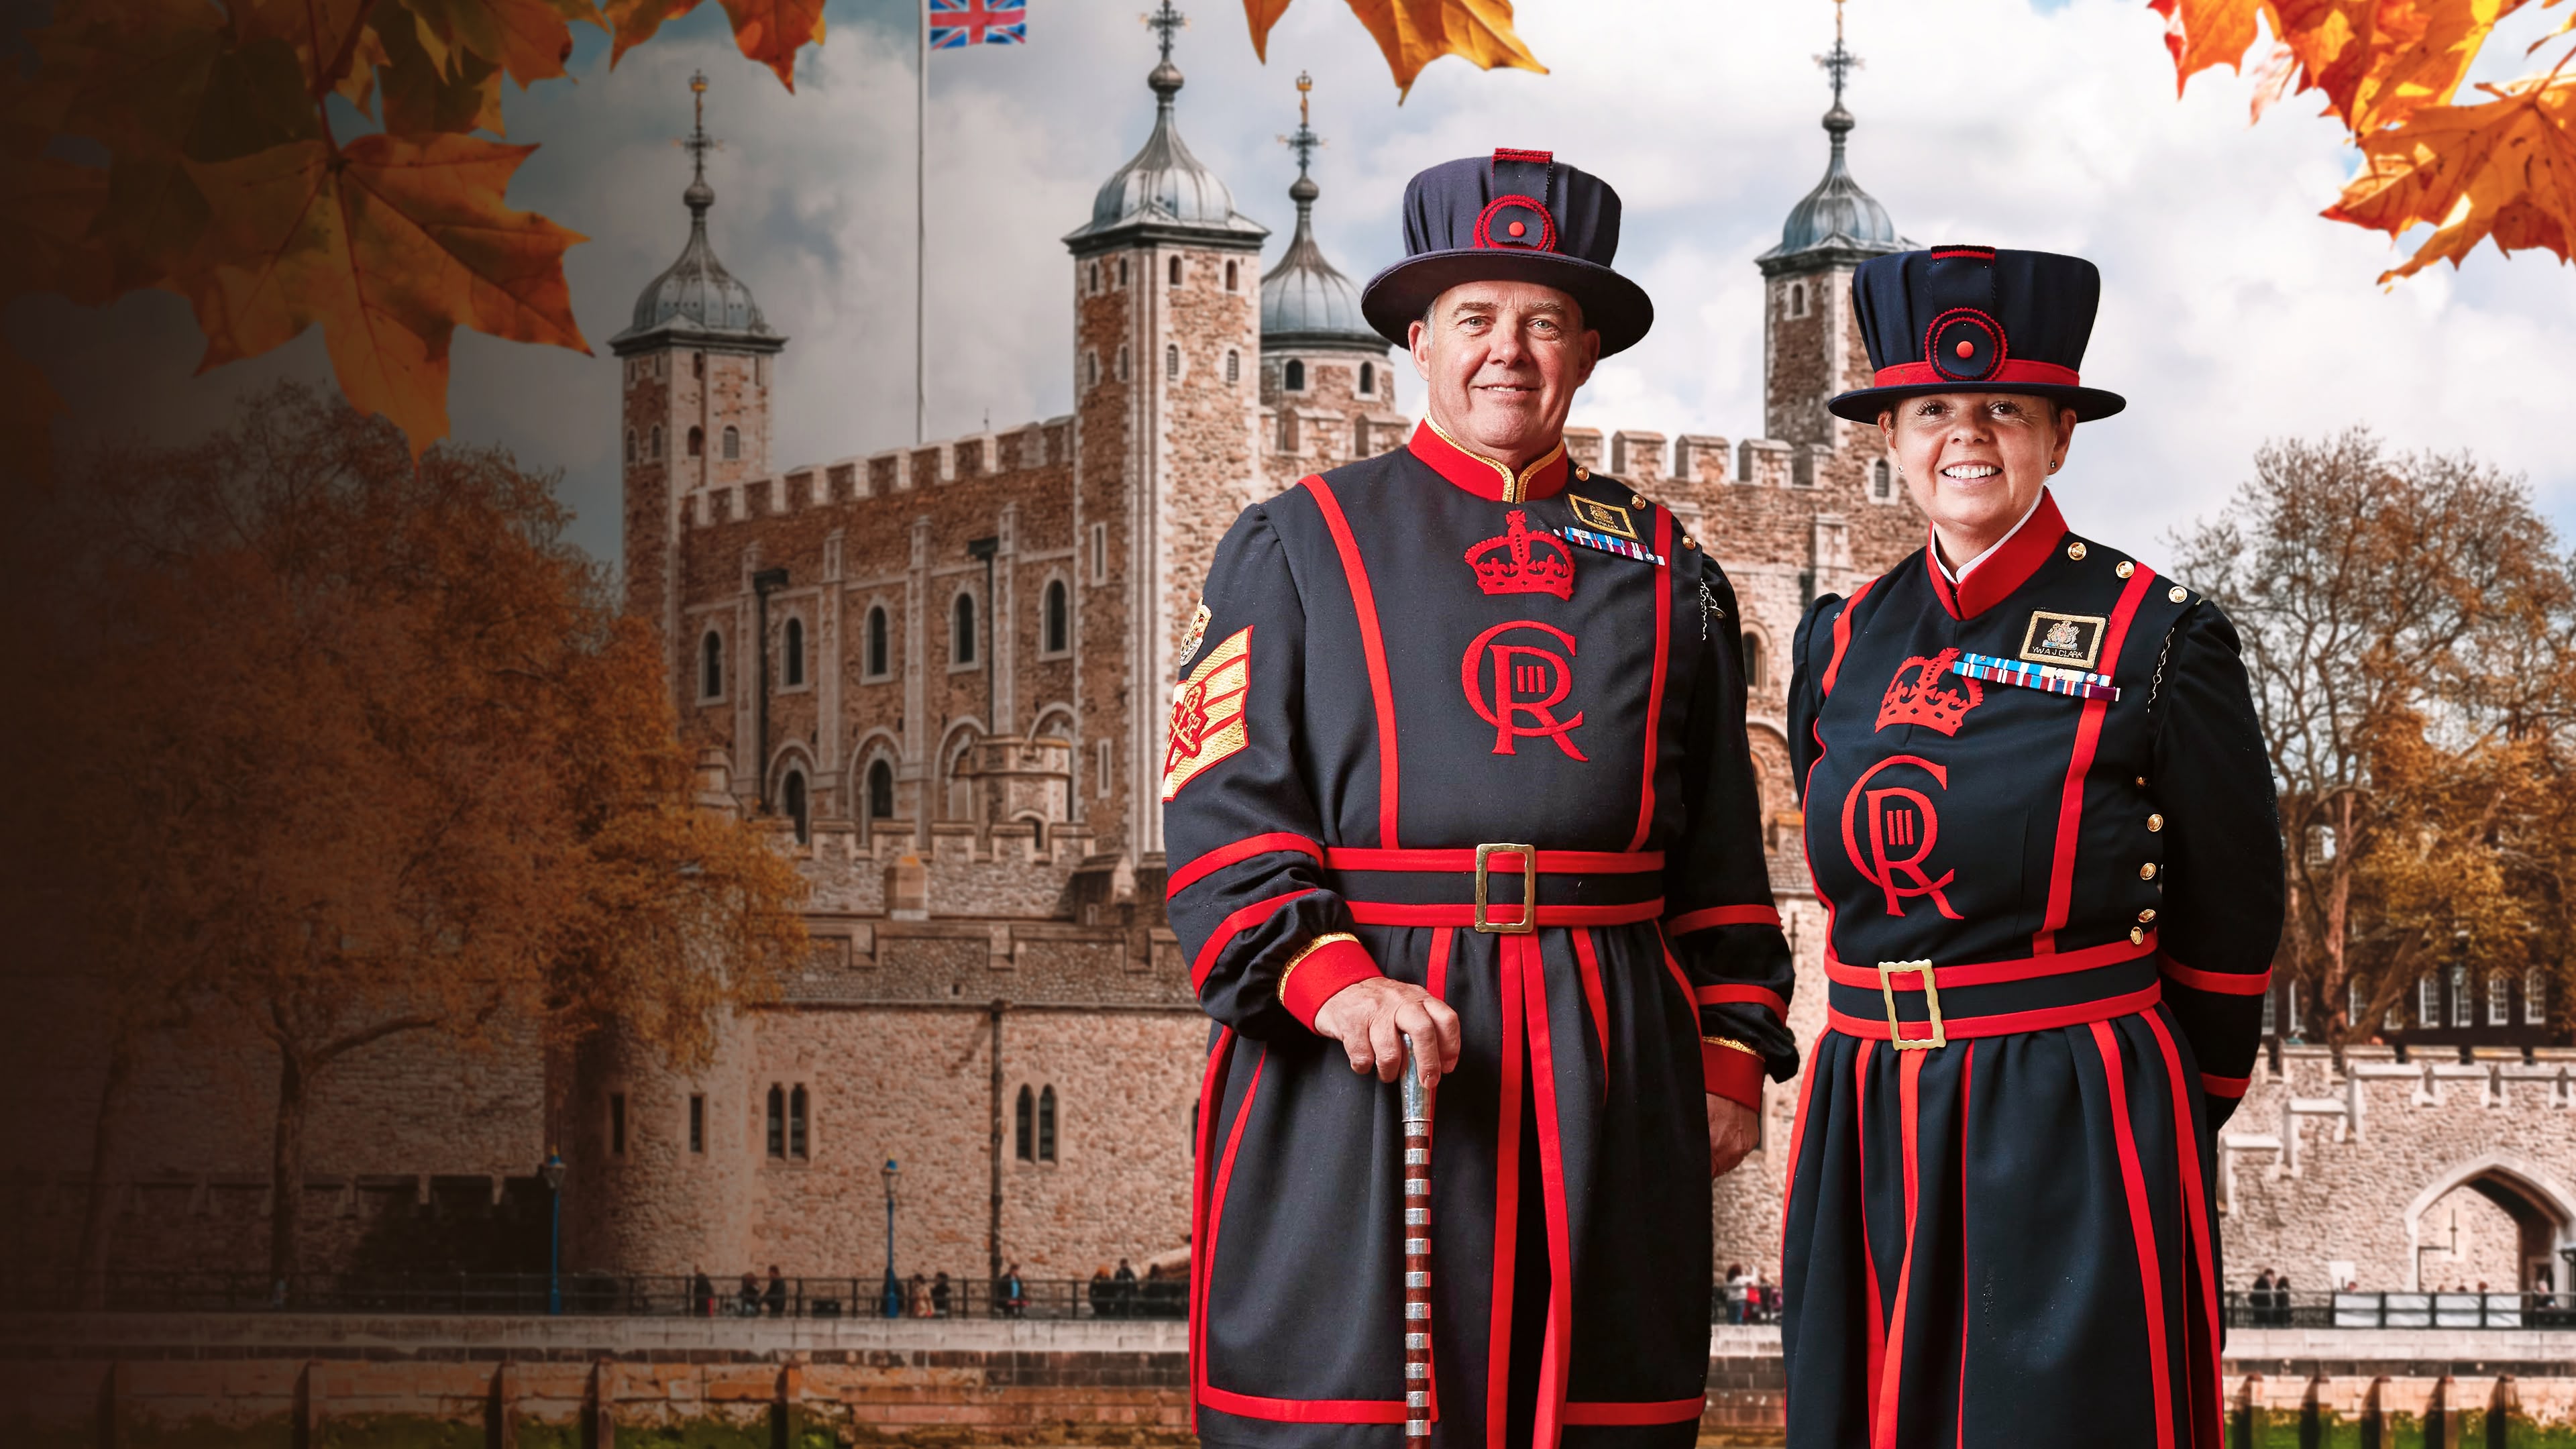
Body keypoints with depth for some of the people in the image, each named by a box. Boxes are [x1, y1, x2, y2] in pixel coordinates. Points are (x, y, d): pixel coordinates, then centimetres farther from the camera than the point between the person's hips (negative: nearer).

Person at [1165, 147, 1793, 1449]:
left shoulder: (1666, 571, 16)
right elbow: (1221, 815, -1)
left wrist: (1731, 1055, 8)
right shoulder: (1294, 547, 8)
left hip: (1608, 1072, 3)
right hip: (1356, 1063, -2)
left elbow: (1721, 850, 18)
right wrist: (1330, 982, -16)